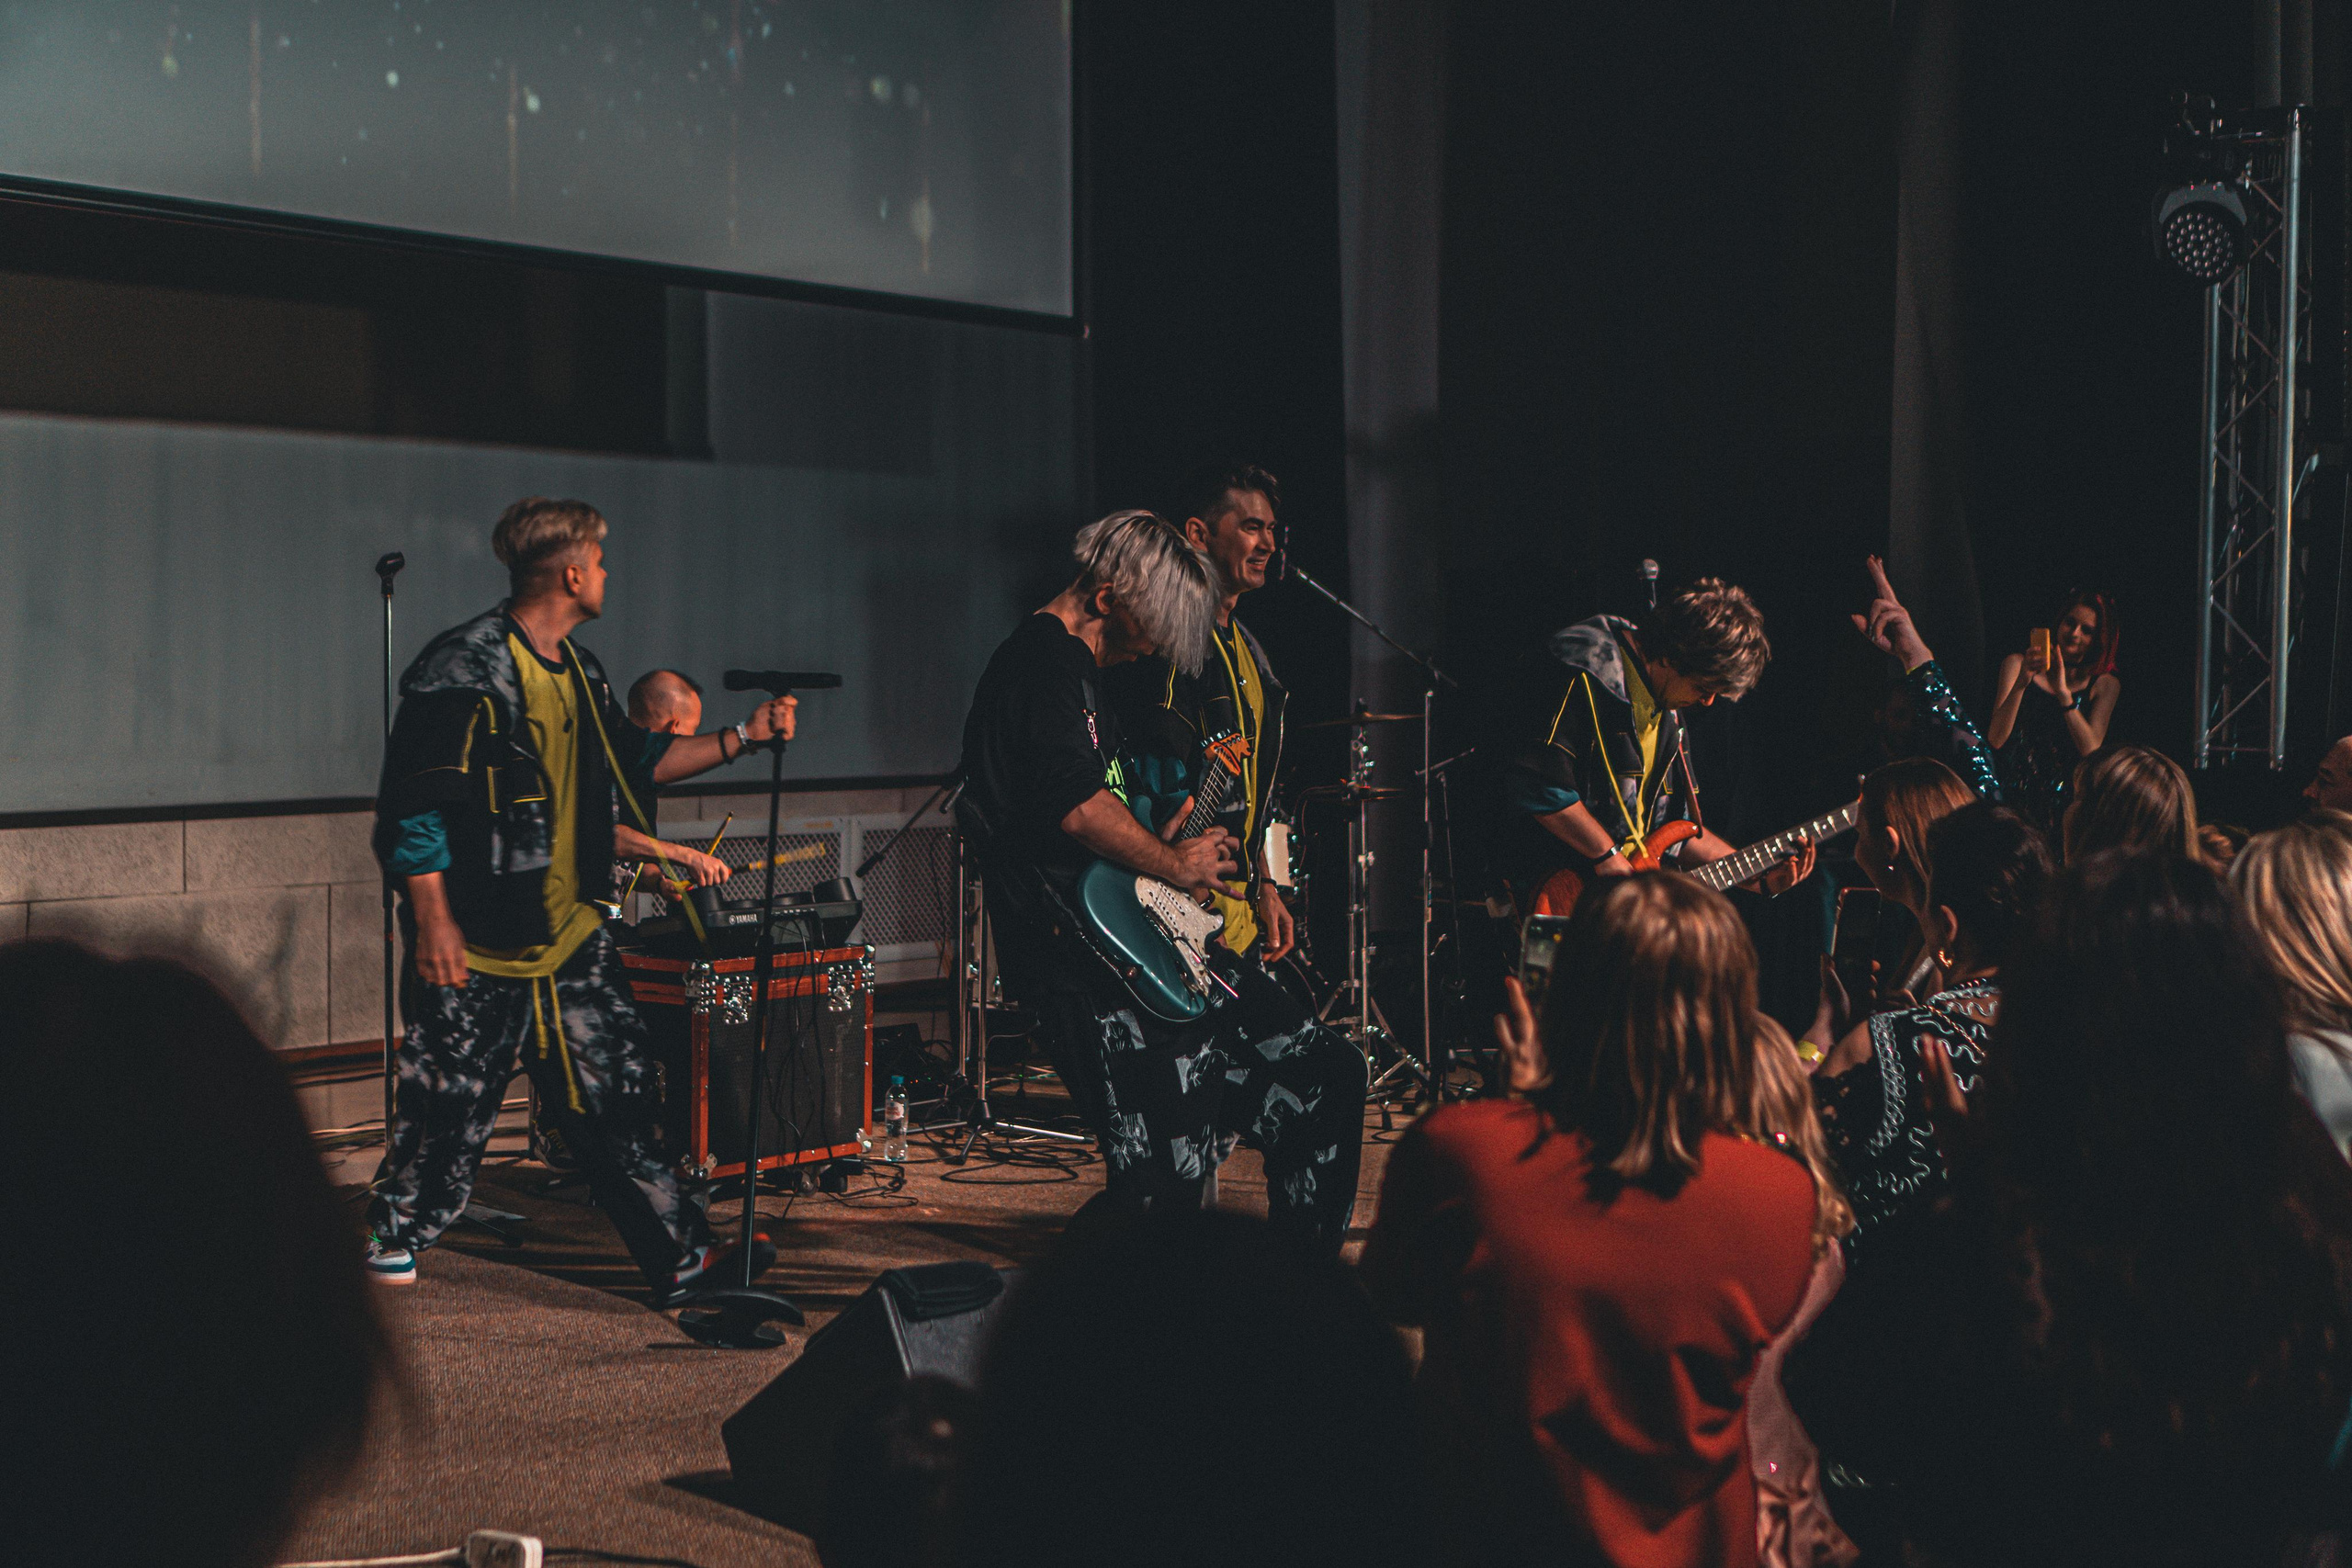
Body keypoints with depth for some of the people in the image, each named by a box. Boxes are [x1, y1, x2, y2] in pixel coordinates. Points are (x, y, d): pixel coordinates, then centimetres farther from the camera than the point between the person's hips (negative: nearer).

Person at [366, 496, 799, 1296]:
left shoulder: (578, 672, 13)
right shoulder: (464, 669, -14)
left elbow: (632, 763, 23)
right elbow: (413, 806, -16)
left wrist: (741, 737, 17)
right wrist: (433, 923, -20)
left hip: (571, 932, 8)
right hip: (476, 944, -7)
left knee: (617, 1093, 7)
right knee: (449, 1105, 3)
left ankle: (679, 1256, 11)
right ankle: (390, 1244, 23)